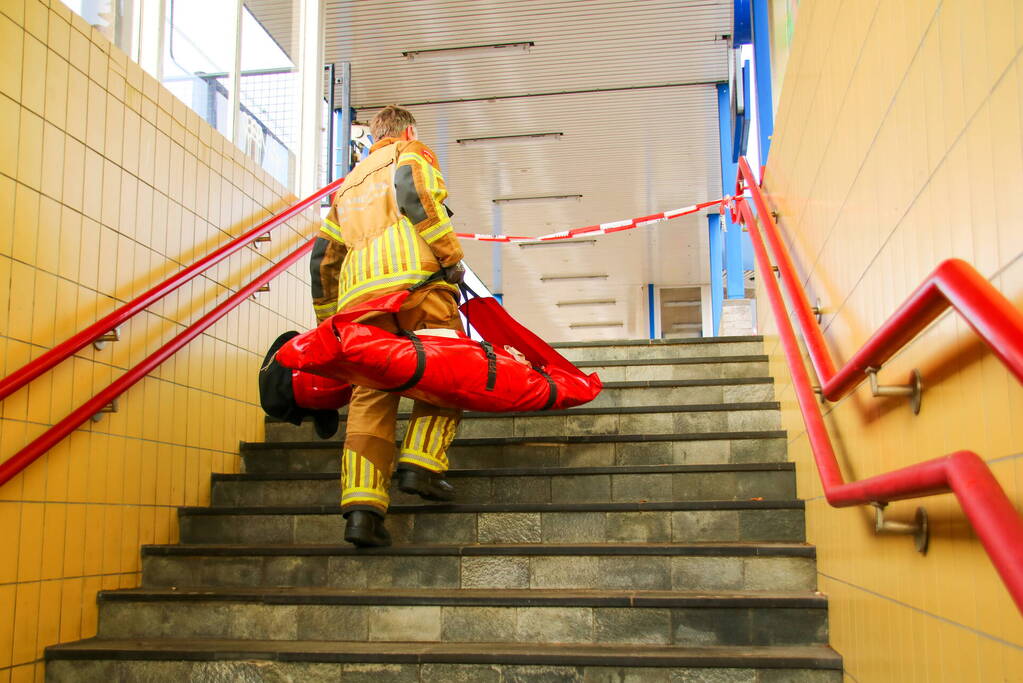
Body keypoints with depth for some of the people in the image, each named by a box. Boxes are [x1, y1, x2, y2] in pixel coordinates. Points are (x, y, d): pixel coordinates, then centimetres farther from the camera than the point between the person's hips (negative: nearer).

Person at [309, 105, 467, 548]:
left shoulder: (349, 183, 36)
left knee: (371, 393, -1)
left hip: (360, 293, 5)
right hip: (415, 277, -5)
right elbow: (414, 193, -6)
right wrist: (450, 254, -7)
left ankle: (362, 505, -12)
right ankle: (420, 463, -12)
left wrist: (327, 319, 35)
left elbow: (323, 255, 31)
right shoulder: (410, 153, 19)